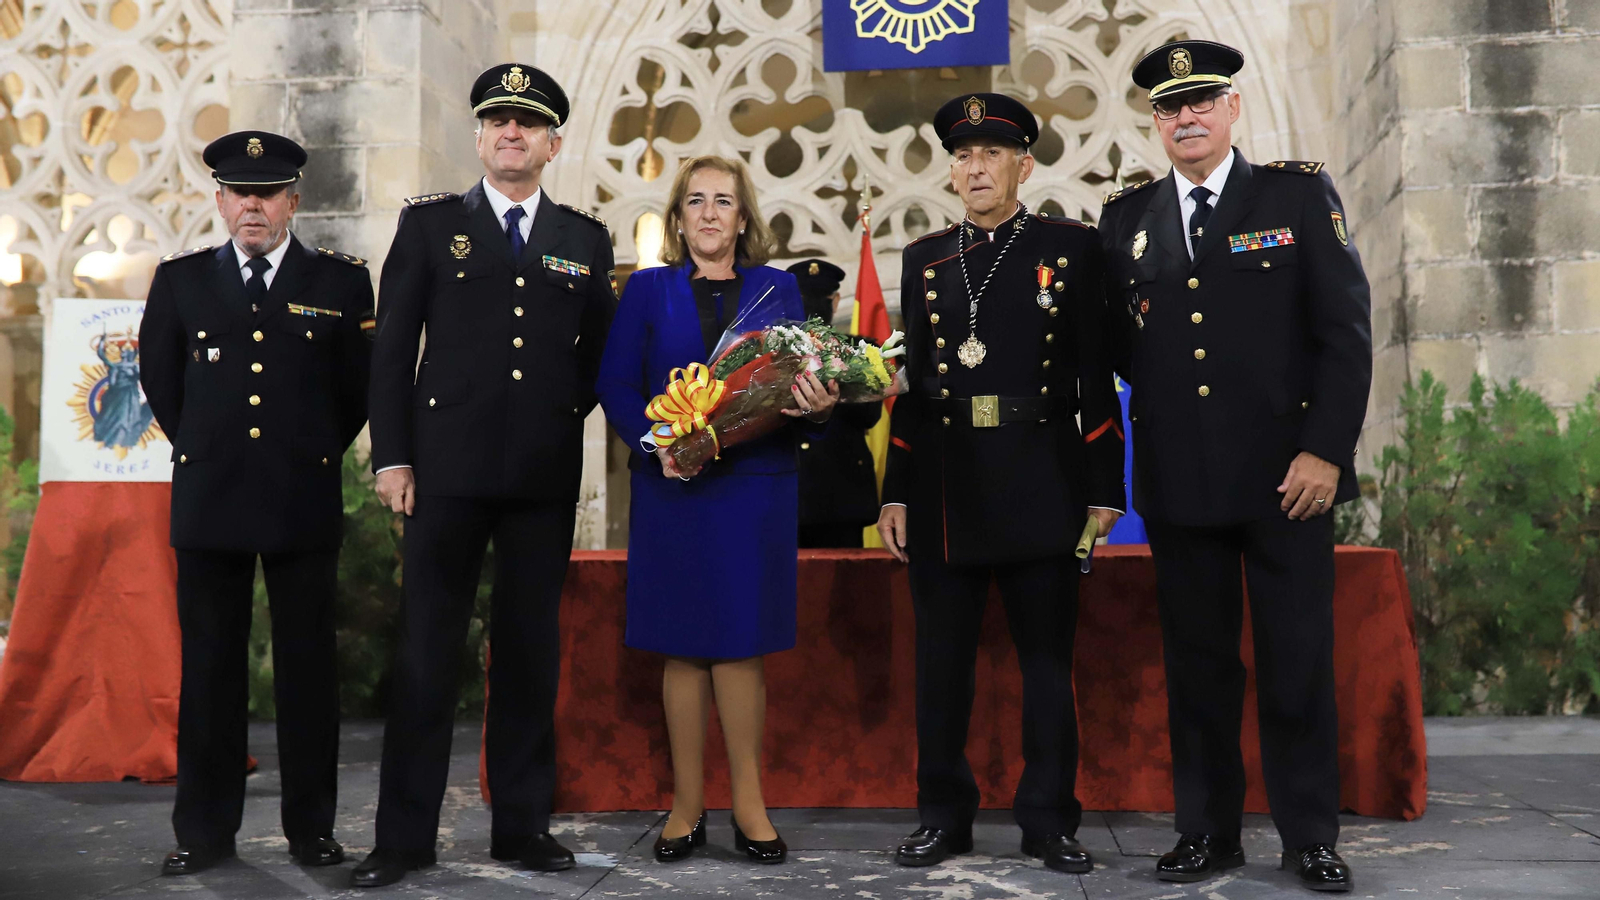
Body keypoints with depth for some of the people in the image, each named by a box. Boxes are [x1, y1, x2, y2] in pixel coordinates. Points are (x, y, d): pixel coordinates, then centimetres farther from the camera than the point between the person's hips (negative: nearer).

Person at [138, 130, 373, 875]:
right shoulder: (180, 279, 9)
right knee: (209, 667, 6)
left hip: (305, 503, -1)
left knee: (308, 666, 4)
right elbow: (159, 378, 18)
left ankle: (311, 827, 15)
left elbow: (359, 388, 9)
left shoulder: (341, 281, 4)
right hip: (208, 501, 1)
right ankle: (204, 830, 17)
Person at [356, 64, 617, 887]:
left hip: (546, 477, 2)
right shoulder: (428, 224, 6)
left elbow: (599, 351, 16)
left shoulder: (585, 239, 11)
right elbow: (392, 347, 2)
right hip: (447, 469, -2)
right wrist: (392, 455, -4)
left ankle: (522, 824, 18)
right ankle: (405, 834, 11)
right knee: (426, 650, 2)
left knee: (530, 650, 8)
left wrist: (568, 415, 2)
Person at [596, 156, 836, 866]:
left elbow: (803, 382, 4)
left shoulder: (778, 289, 10)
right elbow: (615, 386, 2)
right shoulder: (648, 290, 9)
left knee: (740, 642, 0)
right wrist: (656, 441, -15)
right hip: (671, 487, 0)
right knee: (684, 647, 4)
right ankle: (687, 806, 14)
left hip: (755, 483, 0)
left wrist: (818, 406, -19)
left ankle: (748, 805, 11)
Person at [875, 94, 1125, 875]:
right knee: (942, 659, 7)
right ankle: (944, 816, 20)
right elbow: (909, 383, 11)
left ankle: (1048, 820, 18)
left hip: (1041, 485, -2)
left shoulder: (1072, 248, 4)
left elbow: (1098, 374, 2)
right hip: (943, 487, 2)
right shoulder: (924, 259, 12)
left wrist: (1105, 489, -4)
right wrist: (894, 492, 6)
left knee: (1047, 658, 5)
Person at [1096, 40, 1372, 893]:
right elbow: (1116, 342, 8)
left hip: (1285, 474, -2)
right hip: (1179, 482, 2)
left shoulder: (1299, 193, 1)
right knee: (1197, 663, 9)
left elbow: (1346, 329, -3)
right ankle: (1207, 830, 21)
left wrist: (1326, 450, -10)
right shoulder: (1126, 218, 9)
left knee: (1298, 661, 5)